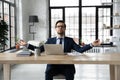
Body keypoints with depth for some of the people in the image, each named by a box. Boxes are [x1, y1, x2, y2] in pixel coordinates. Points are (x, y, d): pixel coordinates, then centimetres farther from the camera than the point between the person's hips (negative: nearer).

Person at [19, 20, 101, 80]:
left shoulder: (70, 40, 12)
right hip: (53, 65, 1)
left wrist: (92, 44, -13)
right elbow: (40, 49, 8)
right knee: (48, 73, -31)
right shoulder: (50, 40, 15)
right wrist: (27, 45, 0)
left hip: (66, 65, 0)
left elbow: (80, 49, 1)